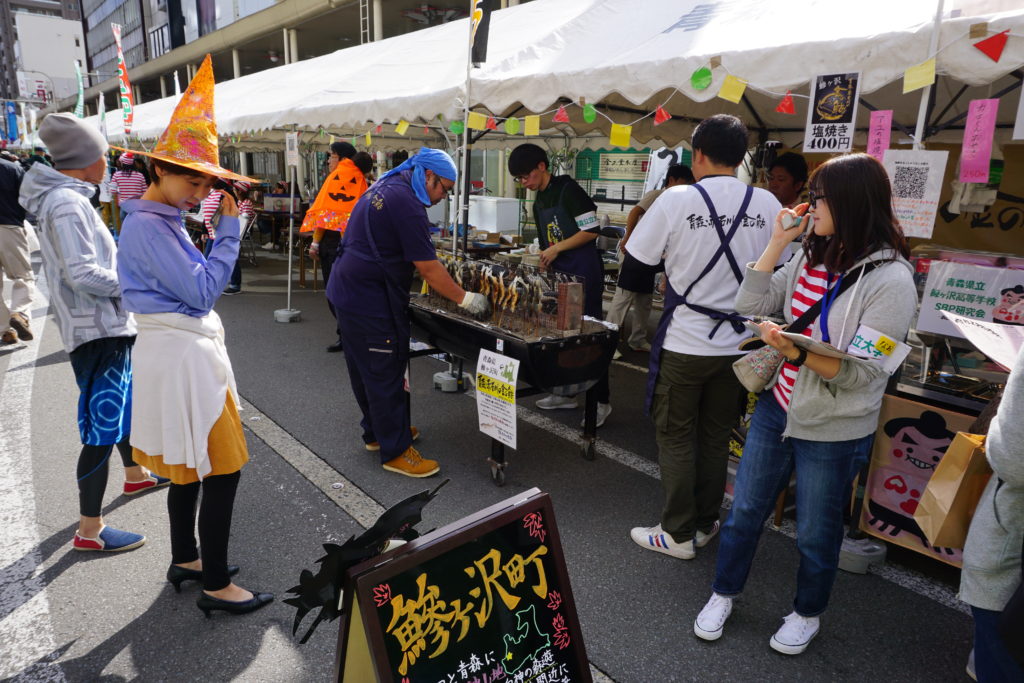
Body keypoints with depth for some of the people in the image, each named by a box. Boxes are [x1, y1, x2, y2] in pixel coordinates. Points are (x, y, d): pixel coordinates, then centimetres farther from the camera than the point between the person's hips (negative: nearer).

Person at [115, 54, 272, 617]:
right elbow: (203, 290, -20)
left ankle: (185, 559, 35)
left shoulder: (161, 220, 14)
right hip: (182, 357, -11)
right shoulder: (149, 227, -17)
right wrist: (229, 227, -16)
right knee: (222, 470, -3)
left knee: (191, 466, 20)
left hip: (184, 351, 11)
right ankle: (216, 585, 10)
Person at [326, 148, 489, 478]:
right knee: (385, 374, -2)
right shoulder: (406, 202, -20)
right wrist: (465, 299, -12)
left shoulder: (386, 186, 11)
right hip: (371, 302, -11)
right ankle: (395, 451, 7)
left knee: (365, 369, 19)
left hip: (348, 292, 11)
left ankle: (377, 432, 34)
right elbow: (428, 268, -20)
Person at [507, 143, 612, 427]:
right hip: (559, 276, 8)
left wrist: (556, 249, -16)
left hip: (584, 275, -8)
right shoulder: (539, 203, 14)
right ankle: (566, 393, 24)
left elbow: (592, 231, -16)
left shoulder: (567, 189, -11)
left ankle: (602, 401, 6)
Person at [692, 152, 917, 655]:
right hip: (777, 408, 6)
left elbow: (862, 371, -20)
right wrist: (777, 243, -6)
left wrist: (798, 354, -36)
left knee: (816, 532, 14)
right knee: (745, 509, 16)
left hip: (834, 432, -5)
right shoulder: (812, 259, 3)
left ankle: (808, 613, 41)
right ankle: (723, 595, 37)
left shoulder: (890, 280, -16)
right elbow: (751, 306, 0)